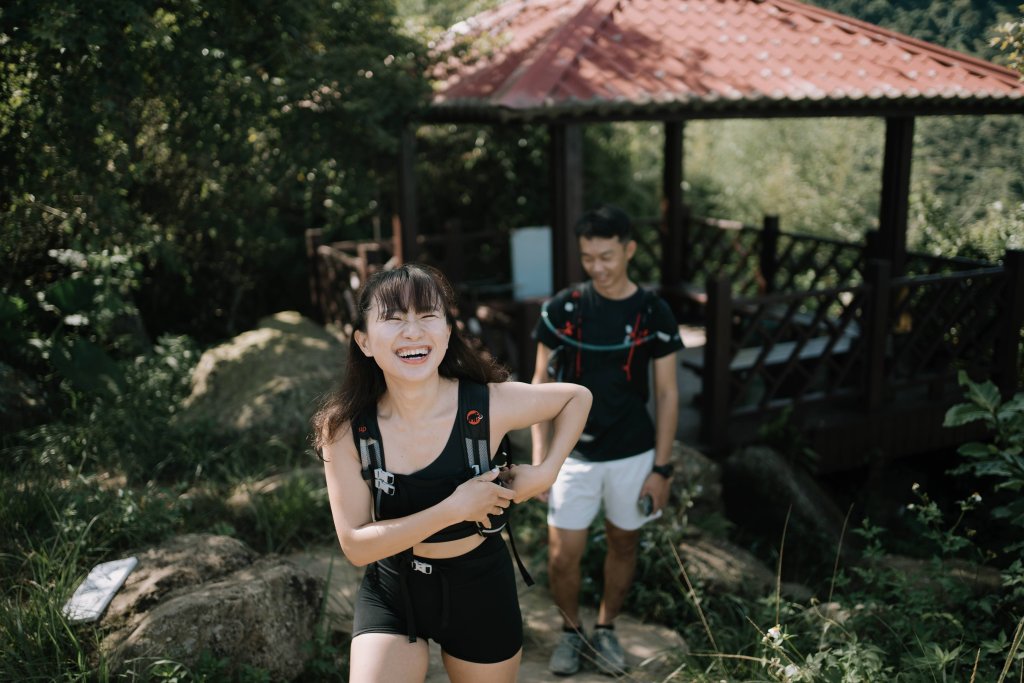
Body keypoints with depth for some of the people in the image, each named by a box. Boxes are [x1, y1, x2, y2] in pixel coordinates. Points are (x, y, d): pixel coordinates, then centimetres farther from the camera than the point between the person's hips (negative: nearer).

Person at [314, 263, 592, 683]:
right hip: (390, 593, 0)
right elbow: (356, 545, -21)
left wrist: (545, 474, -14)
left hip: (480, 589, 1)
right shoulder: (344, 428, -18)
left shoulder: (489, 405, -20)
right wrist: (454, 510, -28)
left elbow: (577, 397, -2)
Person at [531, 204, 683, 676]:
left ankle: (606, 629, 37)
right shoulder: (561, 309, -7)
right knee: (563, 554, 2)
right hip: (573, 454, 0)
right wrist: (539, 456, -6)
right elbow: (541, 384, -1)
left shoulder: (654, 314, -6)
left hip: (633, 455, 1)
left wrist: (661, 467, -4)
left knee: (623, 545, 15)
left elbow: (667, 394, -2)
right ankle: (571, 630, 29)